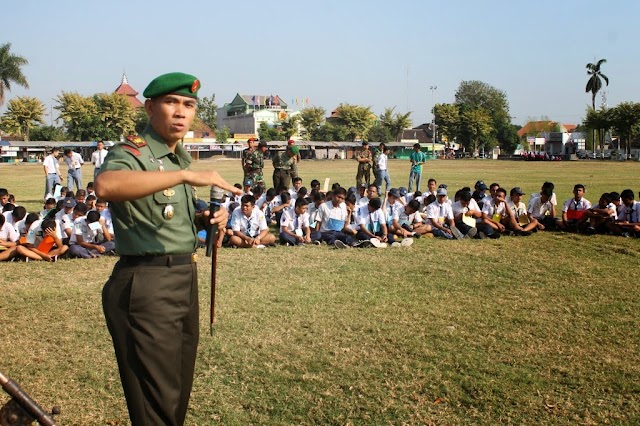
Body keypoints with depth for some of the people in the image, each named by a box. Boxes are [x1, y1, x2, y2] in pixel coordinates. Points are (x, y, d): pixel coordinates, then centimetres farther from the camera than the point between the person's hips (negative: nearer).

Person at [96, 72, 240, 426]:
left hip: (184, 278, 9)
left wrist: (211, 218, 8)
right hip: (146, 284, -9)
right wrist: (186, 175, -40)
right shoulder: (132, 153, -12)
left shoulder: (180, 158, 15)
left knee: (179, 390, 19)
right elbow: (106, 185, -37)